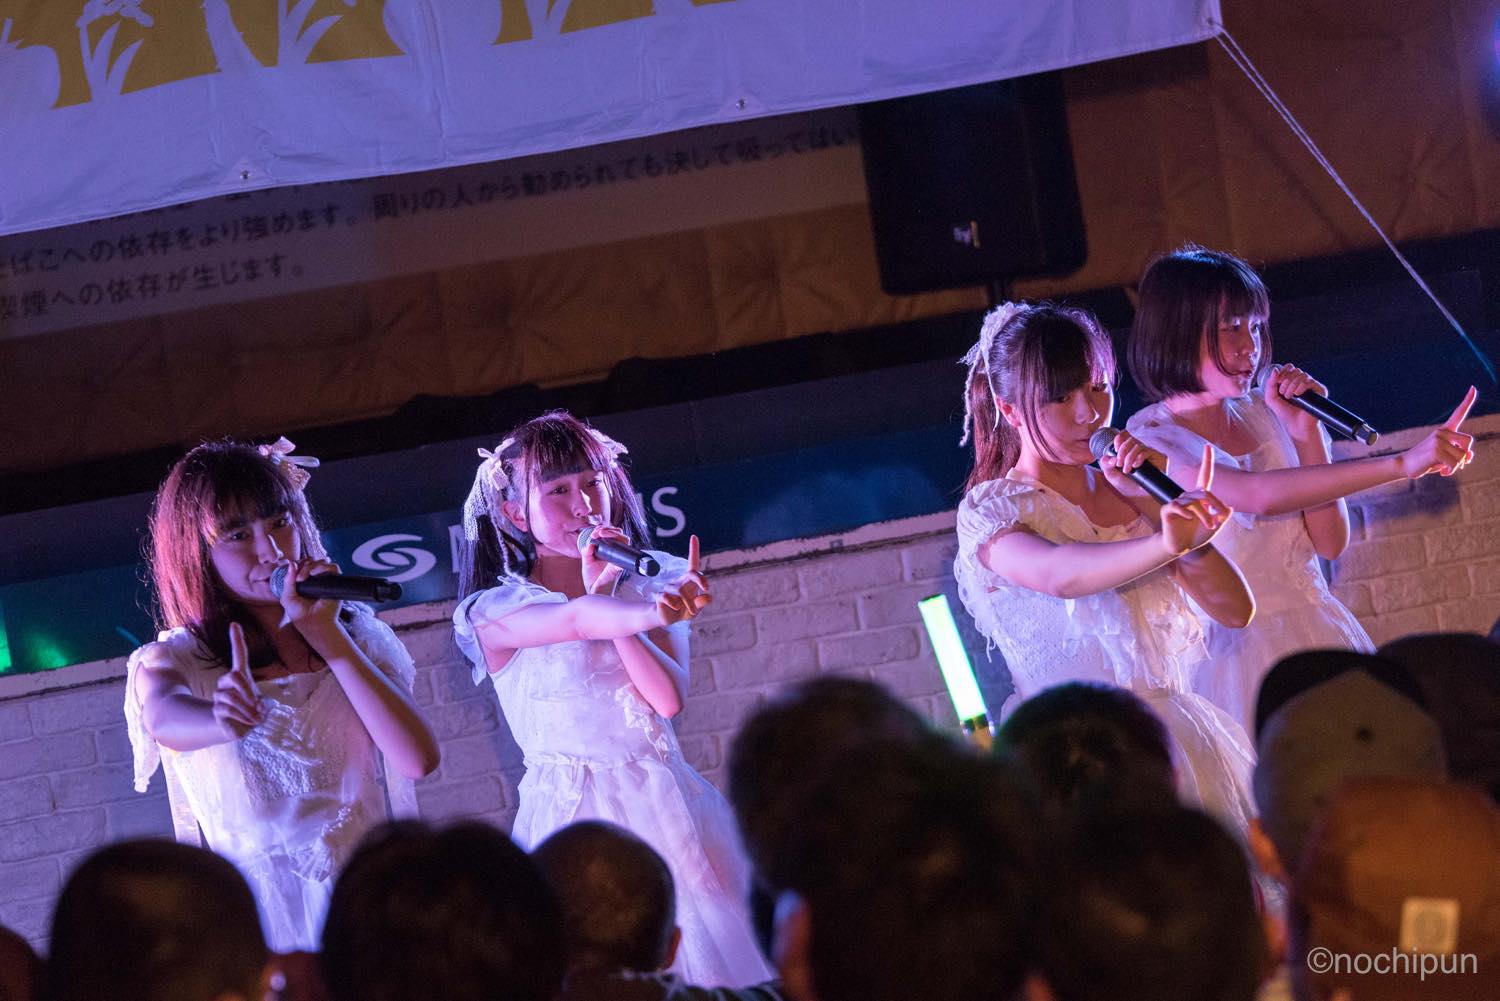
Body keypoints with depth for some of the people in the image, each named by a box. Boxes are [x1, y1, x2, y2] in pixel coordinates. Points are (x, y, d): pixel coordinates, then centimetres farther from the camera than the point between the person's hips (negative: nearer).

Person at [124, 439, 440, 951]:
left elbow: (418, 758, -6)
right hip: (263, 908, -2)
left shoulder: (357, 633, 9)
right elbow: (166, 718, -24)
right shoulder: (175, 661, 0)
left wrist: (326, 634, -10)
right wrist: (223, 719, -47)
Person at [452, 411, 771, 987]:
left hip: (665, 807, 3)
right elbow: (575, 620, -25)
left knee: (705, 951, -2)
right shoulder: (495, 612, -3)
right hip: (571, 815, -3)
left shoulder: (651, 580, 7)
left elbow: (668, 698, -6)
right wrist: (649, 614, -45)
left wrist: (605, 592, -13)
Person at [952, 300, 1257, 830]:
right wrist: (1166, 545, -43)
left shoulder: (1124, 488, 13)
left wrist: (1157, 504, -6)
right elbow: (1058, 576, -27)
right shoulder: (988, 511, -3)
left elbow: (1235, 609, 5)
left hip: (1175, 725, 5)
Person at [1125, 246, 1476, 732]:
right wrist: (1402, 464, -32)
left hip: (1316, 630, 5)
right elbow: (1258, 495, -29)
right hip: (1235, 649, -5)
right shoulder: (1149, 439, -11)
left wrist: (1307, 432, -6)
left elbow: (1329, 543, 4)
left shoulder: (1262, 412, 5)